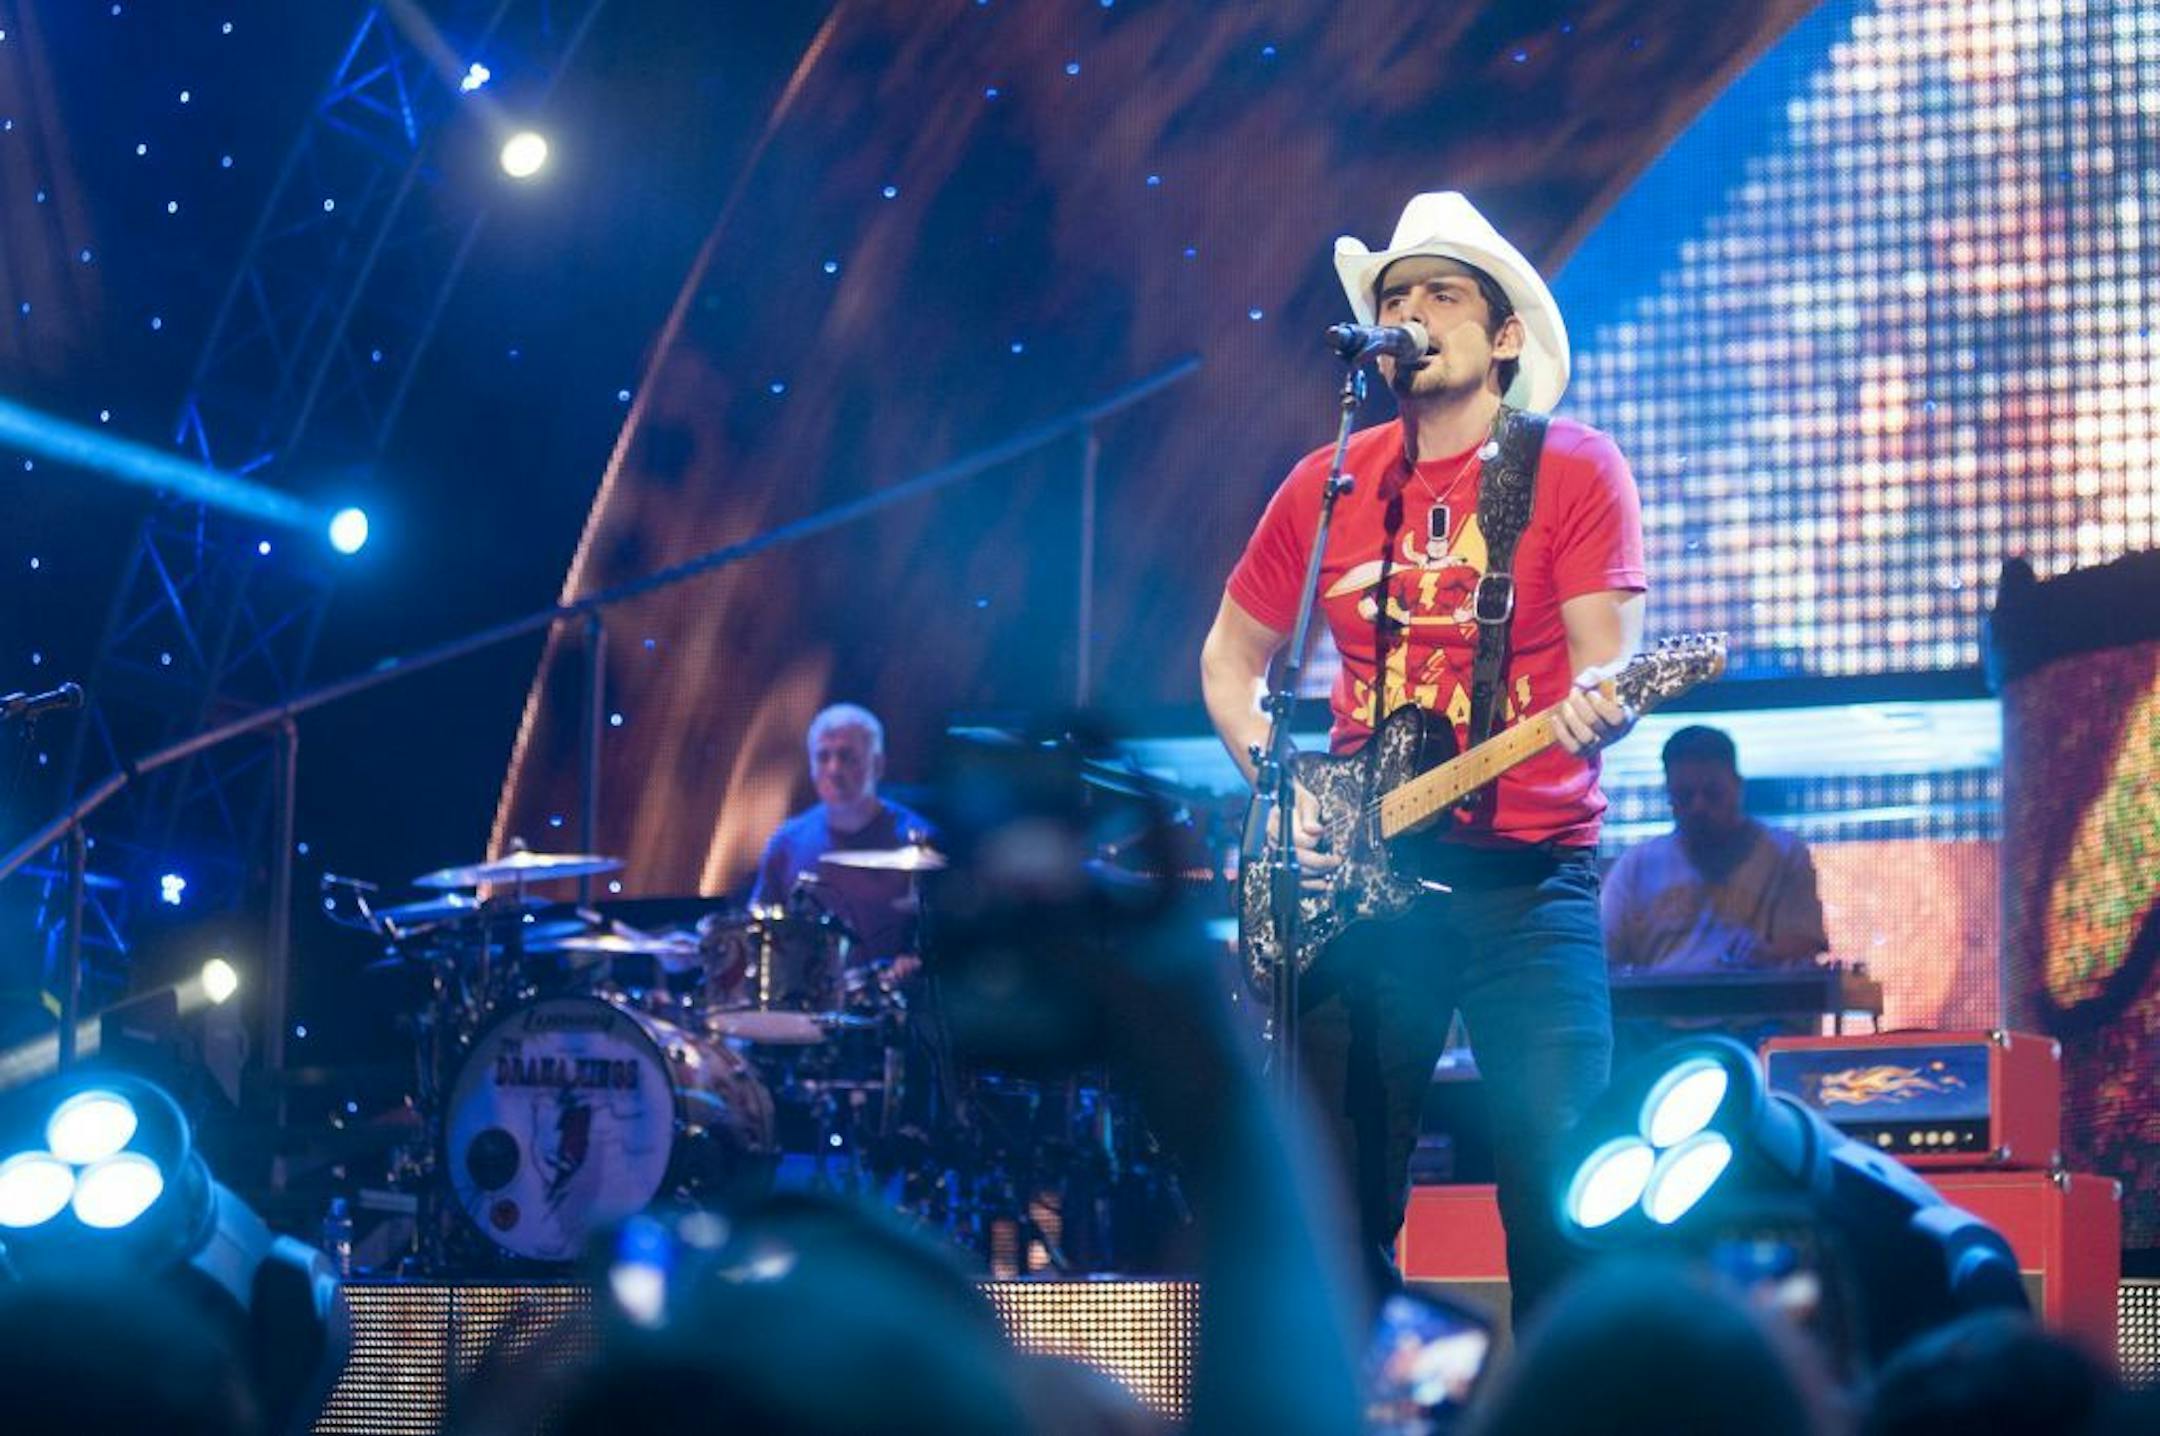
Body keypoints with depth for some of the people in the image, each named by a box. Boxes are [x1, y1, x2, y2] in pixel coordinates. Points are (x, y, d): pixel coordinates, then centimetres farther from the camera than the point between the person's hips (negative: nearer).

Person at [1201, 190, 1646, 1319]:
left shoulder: (1574, 471, 1)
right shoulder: (1328, 486, 10)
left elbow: (1605, 663, -7)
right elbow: (1231, 659, 20)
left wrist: (1596, 709, -30)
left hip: (1526, 878, -3)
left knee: (1559, 1179, -15)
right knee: (1338, 1207, 3)